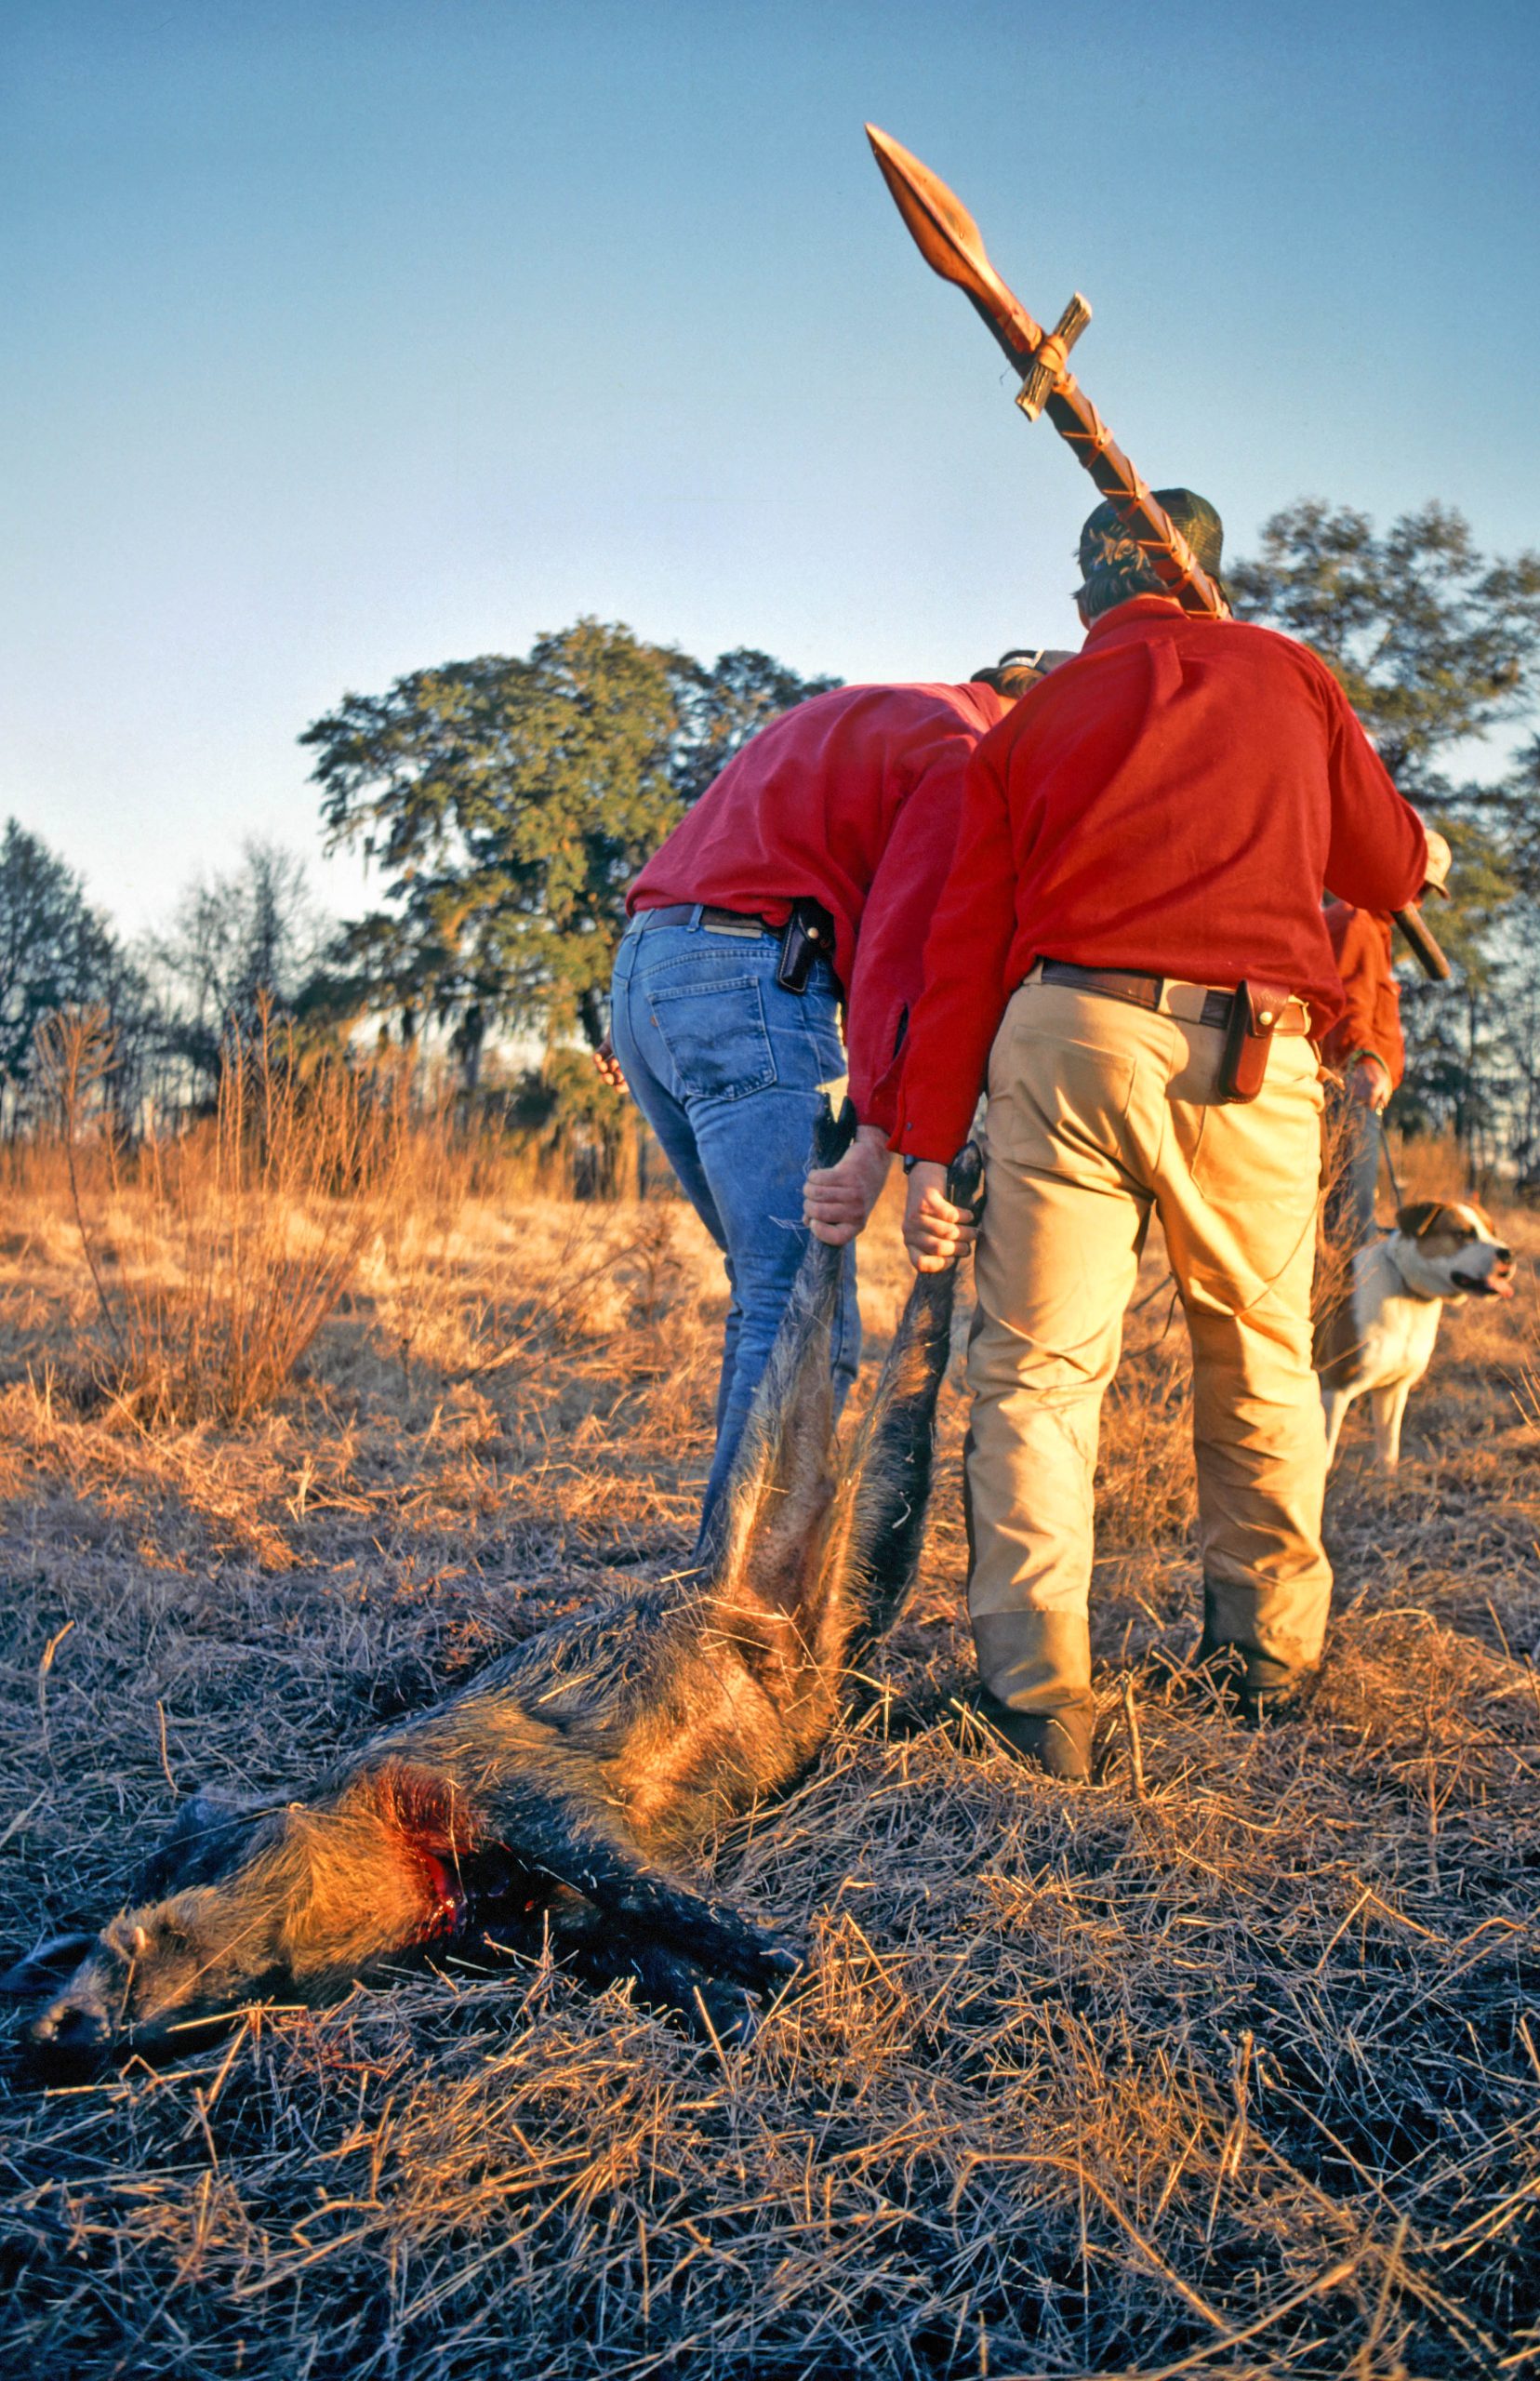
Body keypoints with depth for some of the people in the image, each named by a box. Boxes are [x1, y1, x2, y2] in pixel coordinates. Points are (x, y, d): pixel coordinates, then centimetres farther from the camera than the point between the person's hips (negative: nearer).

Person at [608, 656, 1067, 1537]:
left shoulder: (863, 713, 27)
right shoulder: (963, 749, -3)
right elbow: (903, 949, -18)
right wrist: (881, 1136, -26)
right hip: (749, 976, -10)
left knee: (771, 1296, 16)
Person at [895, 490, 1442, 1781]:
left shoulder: (1028, 722, 16)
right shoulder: (1286, 672, 16)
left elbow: (963, 942, 7)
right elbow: (1386, 870, 22)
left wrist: (928, 1143, 5)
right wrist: (1417, 847, 46)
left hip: (1070, 1035, 0)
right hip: (1255, 1060, 1)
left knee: (1037, 1369, 3)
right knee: (1263, 1359, 16)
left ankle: (1040, 1697, -2)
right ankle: (1272, 1650, 27)